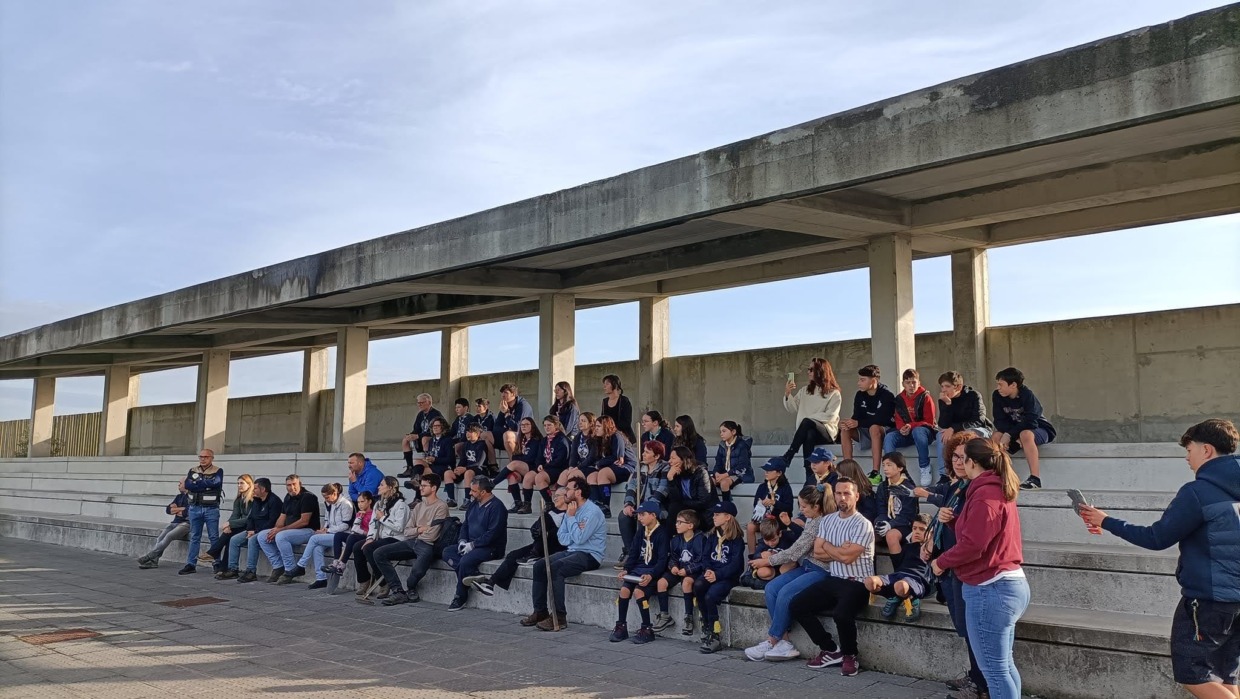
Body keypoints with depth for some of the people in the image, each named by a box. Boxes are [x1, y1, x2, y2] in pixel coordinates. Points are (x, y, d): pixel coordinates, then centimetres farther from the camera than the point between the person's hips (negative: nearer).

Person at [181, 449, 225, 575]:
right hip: (195, 508, 4)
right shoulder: (193, 471, 12)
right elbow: (187, 484, -4)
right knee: (194, 537, 7)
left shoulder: (218, 471, 1)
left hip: (211, 509, -4)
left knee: (214, 537, 0)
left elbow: (215, 483, -18)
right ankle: (191, 564, 10)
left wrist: (197, 483, -7)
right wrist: (206, 485, -13)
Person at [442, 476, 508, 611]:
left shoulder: (496, 507, -13)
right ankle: (474, 577, -22)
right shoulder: (474, 505, 14)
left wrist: (472, 544, -18)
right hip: (471, 545, 9)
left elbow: (492, 534, -19)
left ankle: (460, 598, -13)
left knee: (466, 560, -31)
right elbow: (465, 525, 20)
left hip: (491, 548, -9)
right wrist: (462, 541, 0)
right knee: (447, 553, -11)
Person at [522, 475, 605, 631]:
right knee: (539, 566, -8)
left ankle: (559, 617, -25)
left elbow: (579, 538, -21)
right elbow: (562, 538, 9)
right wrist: (577, 532, -10)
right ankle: (540, 612, -1)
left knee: (555, 568, -30)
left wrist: (571, 517, -12)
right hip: (572, 551, 9)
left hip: (590, 555, -9)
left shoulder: (592, 512, -14)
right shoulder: (570, 509, 13)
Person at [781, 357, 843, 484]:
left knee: (807, 422, -37)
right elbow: (793, 409, 15)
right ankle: (809, 476, -45)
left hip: (826, 431, -4)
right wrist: (787, 394, -1)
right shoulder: (805, 391, 20)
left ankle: (788, 454, -36)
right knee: (809, 435, -36)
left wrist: (809, 418, -13)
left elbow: (831, 417, -8)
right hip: (808, 431, 4)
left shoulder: (834, 393, 4)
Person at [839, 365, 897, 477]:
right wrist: (849, 423, -27)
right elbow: (856, 417, -3)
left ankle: (875, 472, -41)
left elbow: (882, 419, -25)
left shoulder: (886, 395, -16)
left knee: (874, 428, -38)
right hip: (866, 431, 6)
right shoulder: (860, 395, 2)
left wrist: (859, 423, -32)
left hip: (886, 430, -6)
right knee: (845, 430, -18)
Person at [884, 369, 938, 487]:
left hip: (925, 430, -4)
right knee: (889, 437, -25)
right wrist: (902, 428, -14)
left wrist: (911, 426, -23)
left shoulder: (925, 397, -6)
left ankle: (925, 468, -28)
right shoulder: (899, 399, 7)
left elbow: (929, 421, -10)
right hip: (906, 433, 4)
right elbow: (898, 420, 11)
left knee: (917, 431, -40)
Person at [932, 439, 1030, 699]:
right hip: (1010, 585, 11)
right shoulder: (999, 490, 16)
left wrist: (941, 562, -8)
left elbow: (972, 545, -22)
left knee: (994, 670, -3)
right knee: (1004, 665, 18)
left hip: (990, 590, -11)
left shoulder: (985, 494, -17)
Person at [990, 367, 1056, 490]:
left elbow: (1030, 422, -30)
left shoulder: (1027, 395, -23)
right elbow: (999, 421, -12)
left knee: (1025, 434, -38)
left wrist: (1009, 434, -34)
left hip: (1040, 429, -5)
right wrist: (1014, 437, -28)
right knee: (996, 436, -22)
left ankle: (1035, 478, -38)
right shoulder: (997, 396, -9)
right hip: (1015, 431, 5)